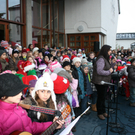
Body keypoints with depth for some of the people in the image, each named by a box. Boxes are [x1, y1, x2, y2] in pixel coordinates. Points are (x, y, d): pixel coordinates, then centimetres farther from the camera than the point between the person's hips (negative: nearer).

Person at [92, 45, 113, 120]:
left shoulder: (105, 59, 10)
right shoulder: (101, 59, -21)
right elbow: (99, 71, -27)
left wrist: (110, 70, 3)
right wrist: (109, 71, -17)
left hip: (105, 82, 9)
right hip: (100, 82, -9)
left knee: (103, 97, 19)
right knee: (101, 98, 5)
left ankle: (103, 111, 33)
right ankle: (100, 113, 21)